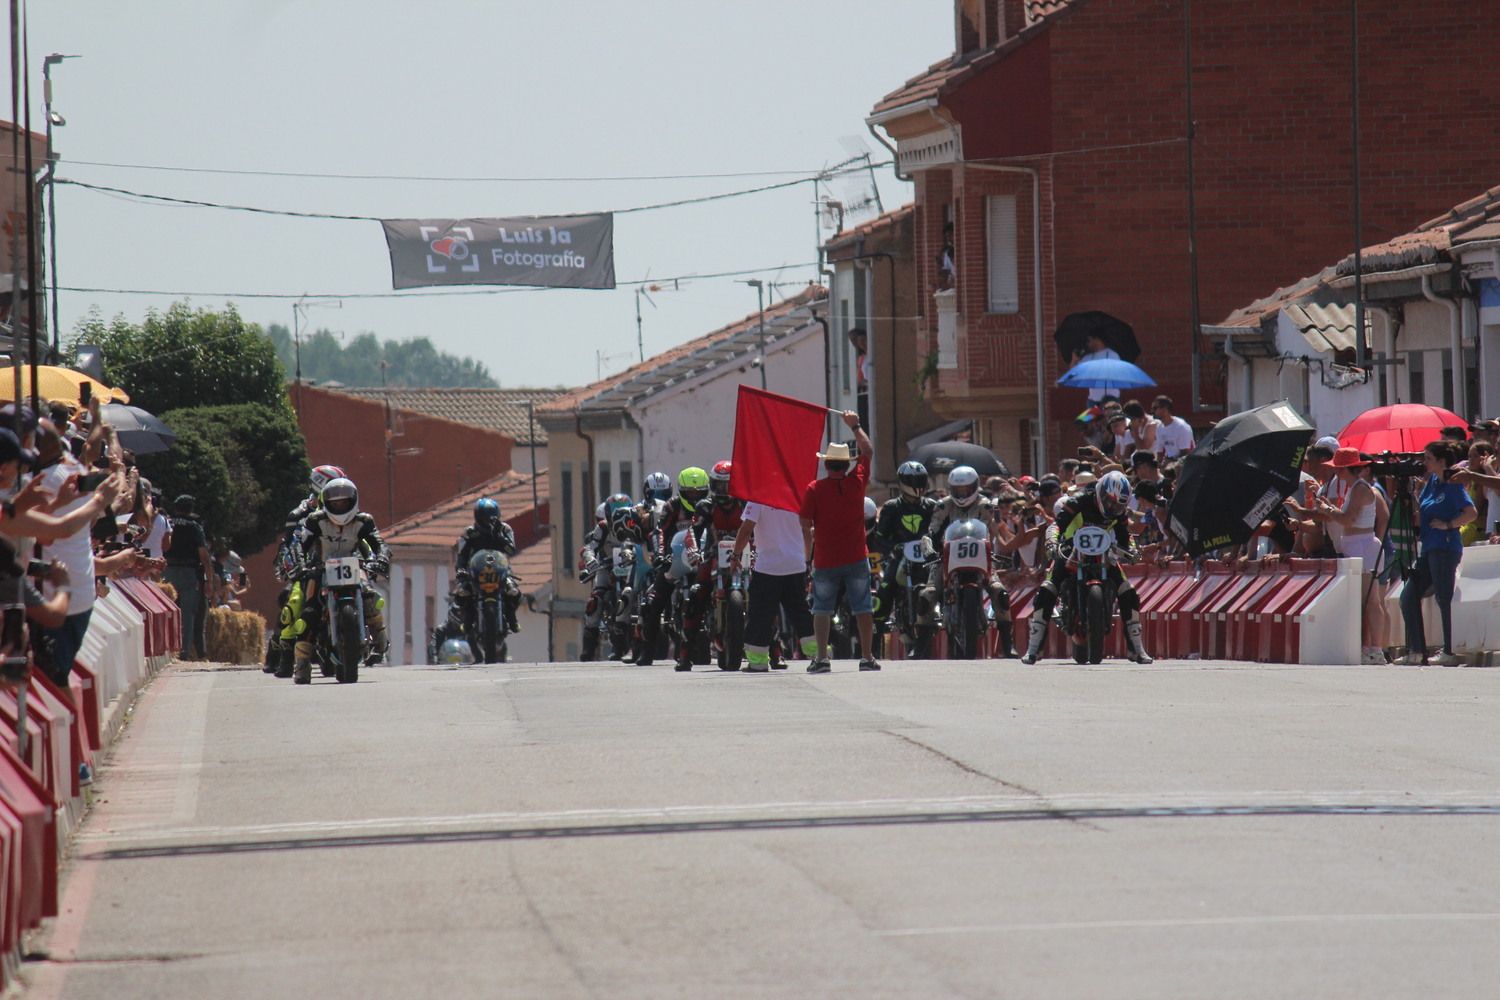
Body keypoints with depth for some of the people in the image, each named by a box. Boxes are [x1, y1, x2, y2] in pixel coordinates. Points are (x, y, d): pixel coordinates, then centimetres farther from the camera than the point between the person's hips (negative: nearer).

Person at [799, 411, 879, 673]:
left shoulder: (814, 489, -9)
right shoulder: (856, 482, -3)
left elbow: (805, 522, -10)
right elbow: (868, 452, 10)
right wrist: (855, 426, 17)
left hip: (825, 560, -1)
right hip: (856, 558, 1)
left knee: (822, 609, 6)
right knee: (862, 608, 7)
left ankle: (822, 657, -2)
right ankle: (868, 656, 7)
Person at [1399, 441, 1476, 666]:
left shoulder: (1453, 485, -10)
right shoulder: (1431, 483, 14)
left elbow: (1471, 512, -20)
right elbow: (1420, 512, 19)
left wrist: (1447, 525, -15)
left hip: (1445, 548, -10)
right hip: (1429, 549, 10)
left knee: (1444, 600, -7)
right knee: (1409, 596, 8)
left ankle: (1451, 652, -1)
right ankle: (1417, 652, 10)